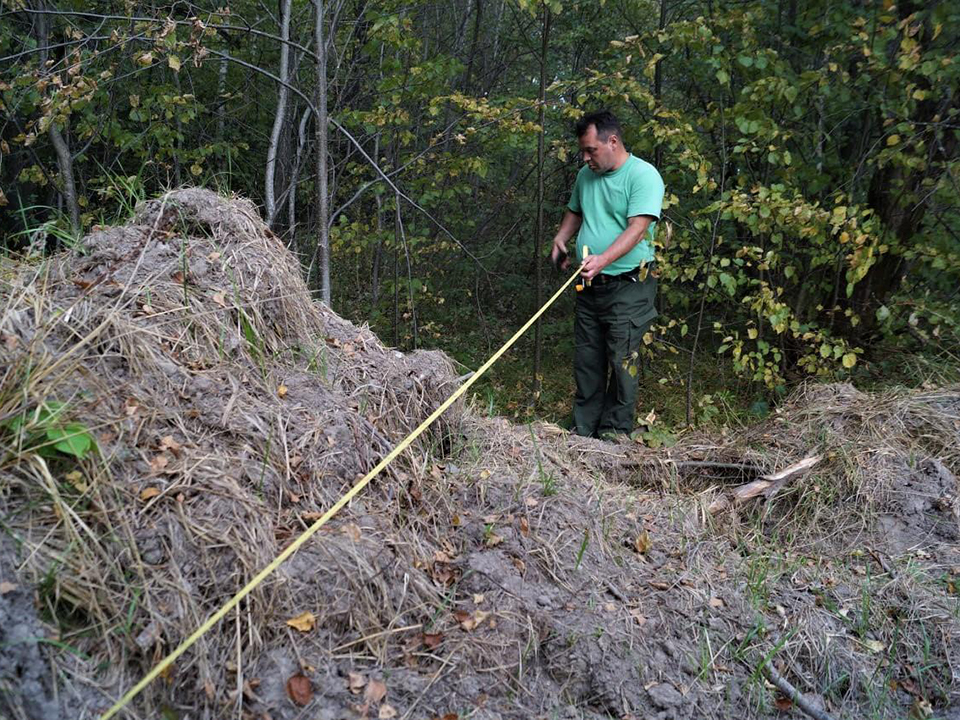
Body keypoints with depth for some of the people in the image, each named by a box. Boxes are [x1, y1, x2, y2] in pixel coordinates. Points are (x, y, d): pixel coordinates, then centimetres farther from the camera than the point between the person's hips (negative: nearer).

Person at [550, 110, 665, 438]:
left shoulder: (643, 175, -12)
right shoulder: (585, 175, 11)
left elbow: (637, 228, -23)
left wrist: (604, 258, -38)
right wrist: (560, 238, 10)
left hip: (628, 287, -7)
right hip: (589, 286, 7)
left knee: (622, 361, -5)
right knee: (586, 361, 11)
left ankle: (615, 434, 7)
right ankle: (582, 432, 21)